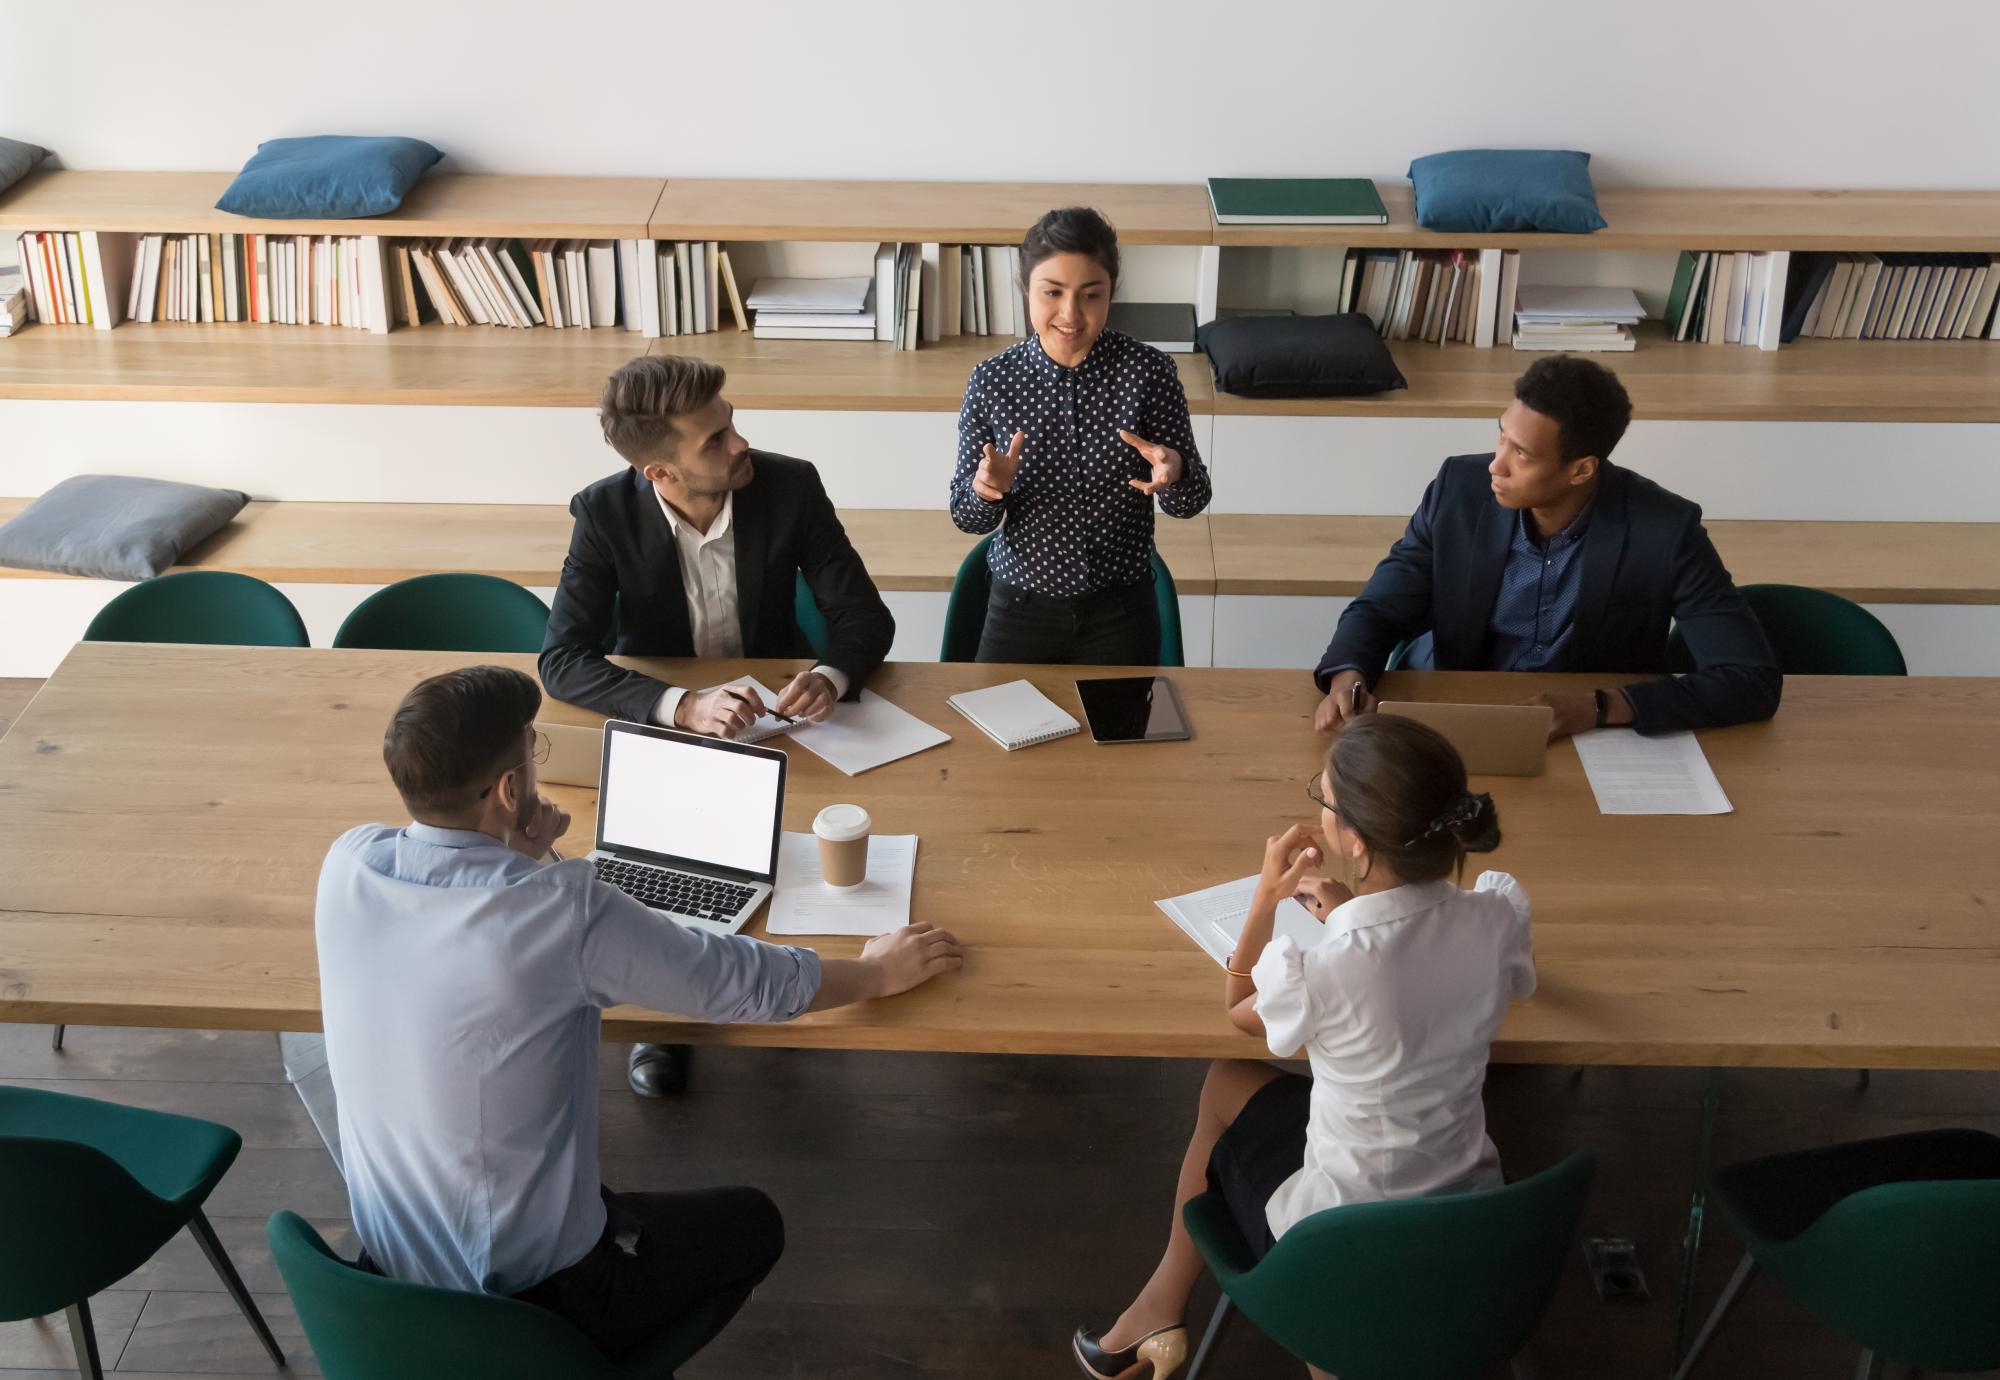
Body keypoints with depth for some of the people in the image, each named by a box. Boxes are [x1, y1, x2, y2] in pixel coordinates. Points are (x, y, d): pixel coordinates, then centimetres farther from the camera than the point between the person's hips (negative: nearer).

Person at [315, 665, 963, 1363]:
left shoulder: (347, 863, -12)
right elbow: (750, 980, -14)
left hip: (387, 1269, 6)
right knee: (752, 1224, 23)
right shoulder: (563, 910, -28)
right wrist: (880, 971, 5)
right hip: (529, 1293, -6)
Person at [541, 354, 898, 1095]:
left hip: (774, 710, 1)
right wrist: (683, 706, -42)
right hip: (657, 721, 0)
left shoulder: (790, 486, -16)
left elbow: (864, 615, -12)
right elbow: (563, 659, -25)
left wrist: (832, 676, -36)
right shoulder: (607, 514, -19)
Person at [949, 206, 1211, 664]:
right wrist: (987, 489, -24)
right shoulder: (992, 379, -8)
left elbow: (1190, 503, -3)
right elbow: (967, 517, -1)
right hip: (1020, 609, 1)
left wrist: (1172, 473, -26)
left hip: (1121, 614, 0)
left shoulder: (1149, 371, -10)